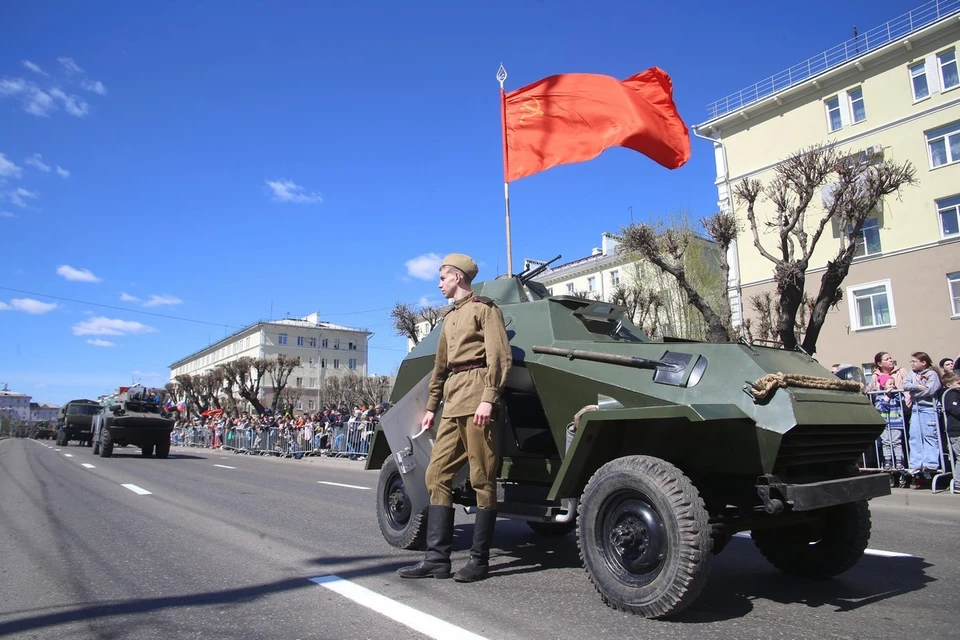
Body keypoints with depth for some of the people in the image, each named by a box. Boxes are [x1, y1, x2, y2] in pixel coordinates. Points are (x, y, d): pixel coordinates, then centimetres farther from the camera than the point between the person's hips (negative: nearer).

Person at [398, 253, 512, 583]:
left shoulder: (484, 308, 3)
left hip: (476, 398, -8)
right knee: (437, 475, 4)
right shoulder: (450, 318, 26)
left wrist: (488, 398, -19)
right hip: (452, 404, 9)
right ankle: (437, 558, 9)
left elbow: (499, 356, -9)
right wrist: (431, 406, 23)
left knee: (482, 479, -3)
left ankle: (479, 560, 5)